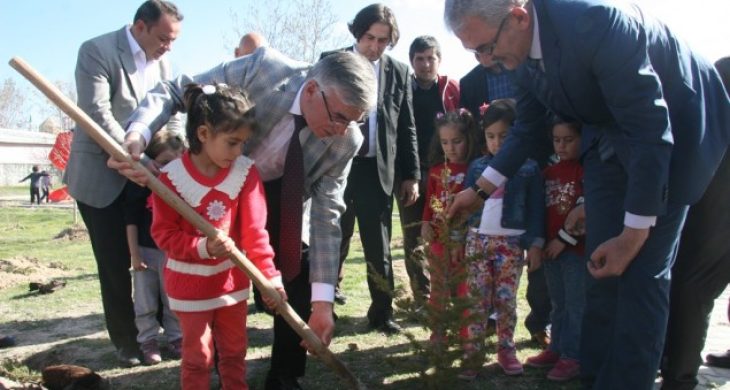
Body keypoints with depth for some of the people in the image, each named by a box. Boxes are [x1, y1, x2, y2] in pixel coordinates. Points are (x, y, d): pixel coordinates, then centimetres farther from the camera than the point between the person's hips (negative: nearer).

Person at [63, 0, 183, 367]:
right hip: (101, 175, -5)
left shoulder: (162, 62, 6)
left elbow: (171, 116, 7)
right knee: (115, 265, 2)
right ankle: (125, 339, 17)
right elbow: (97, 114, -21)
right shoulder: (96, 51, -12)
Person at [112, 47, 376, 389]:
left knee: (300, 281, -5)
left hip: (284, 194, 1)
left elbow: (326, 215, -24)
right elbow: (176, 91, -25)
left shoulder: (346, 140, -27)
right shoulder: (262, 68, -34)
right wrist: (137, 134, -45)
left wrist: (323, 300, -29)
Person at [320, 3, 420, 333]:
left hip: (378, 170, 2)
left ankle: (382, 313, 21)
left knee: (379, 247, 8)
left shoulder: (399, 72, 6)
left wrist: (411, 175, 5)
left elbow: (407, 128, 8)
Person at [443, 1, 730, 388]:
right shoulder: (524, 53, -8)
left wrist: (634, 234, -26)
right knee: (601, 266, 4)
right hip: (609, 137, 6)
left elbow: (650, 128, -30)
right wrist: (478, 189, 11)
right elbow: (526, 130, 9)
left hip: (673, 128, -6)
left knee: (641, 273, -9)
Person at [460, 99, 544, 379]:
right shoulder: (477, 166, 7)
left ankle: (506, 350, 19)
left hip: (512, 243, -2)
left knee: (506, 300, 6)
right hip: (477, 240, 2)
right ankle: (473, 353, 9)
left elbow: (536, 209, 1)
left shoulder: (529, 168, 0)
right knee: (477, 300, 4)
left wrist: (536, 243, -5)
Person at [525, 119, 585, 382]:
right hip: (550, 247, 7)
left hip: (576, 248, -7)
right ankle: (557, 349, 25)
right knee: (558, 304, 16)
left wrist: (564, 239, -14)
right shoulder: (549, 172, 13)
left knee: (576, 305, 1)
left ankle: (572, 356, 8)